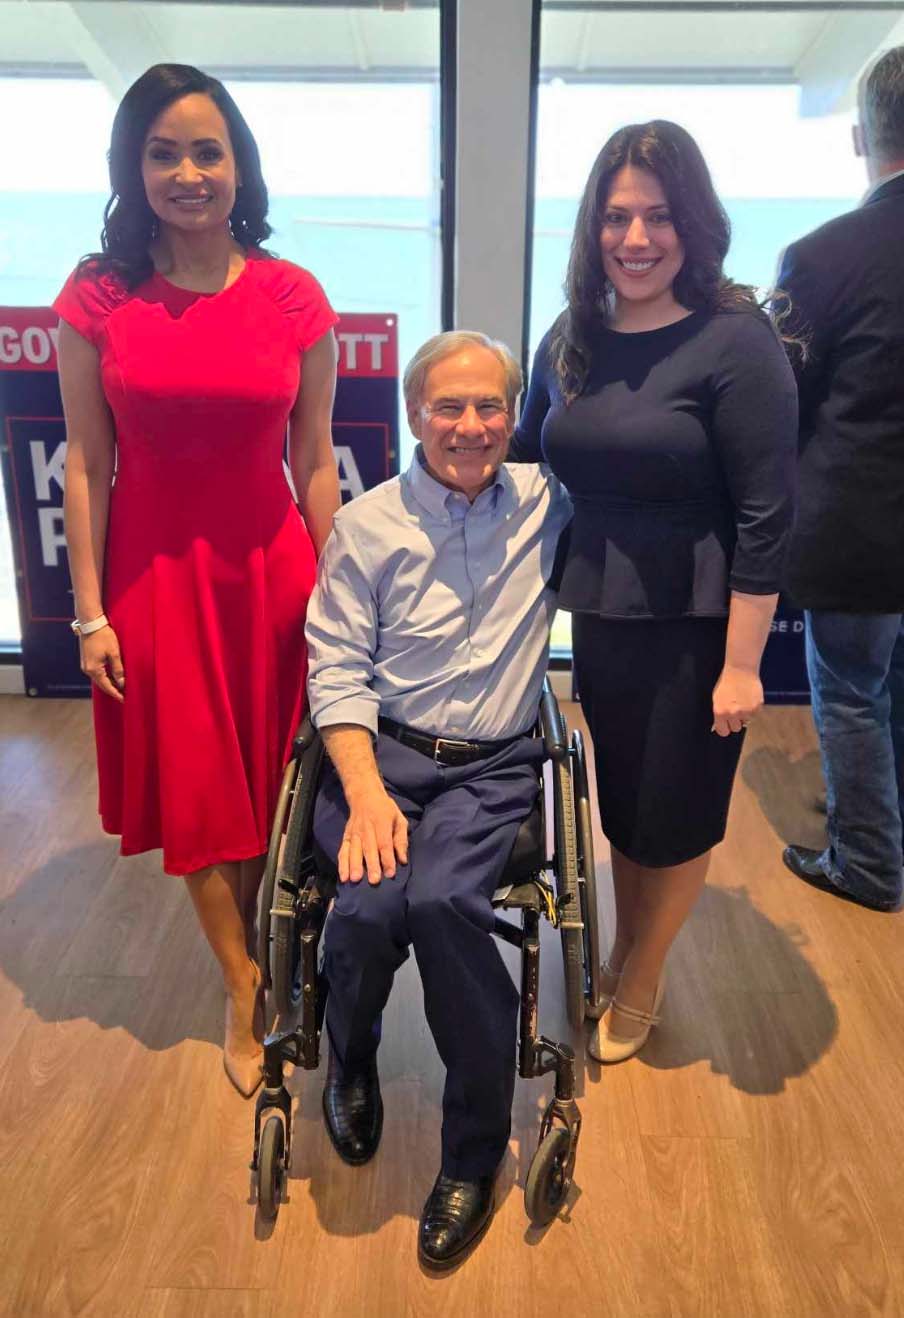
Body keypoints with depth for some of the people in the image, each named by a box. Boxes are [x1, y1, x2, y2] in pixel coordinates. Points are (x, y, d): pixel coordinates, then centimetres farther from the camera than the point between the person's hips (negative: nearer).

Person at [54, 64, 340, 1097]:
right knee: (198, 789, 9)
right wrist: (89, 612, -4)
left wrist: (329, 591, 1)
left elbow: (314, 461, 1)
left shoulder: (294, 299, -2)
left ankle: (254, 960, 38)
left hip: (268, 566, 1)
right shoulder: (98, 296, -4)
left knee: (272, 779, 12)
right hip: (155, 571, 0)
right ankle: (244, 986, 29)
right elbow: (85, 464, -3)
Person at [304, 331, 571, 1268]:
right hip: (380, 749, 0)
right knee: (370, 906, -26)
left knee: (442, 899, -28)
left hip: (492, 766, 0)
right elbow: (337, 672, -2)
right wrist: (366, 794, -13)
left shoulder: (547, 502, 8)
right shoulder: (365, 525, 2)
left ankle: (475, 1148, -2)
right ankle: (351, 1063, 13)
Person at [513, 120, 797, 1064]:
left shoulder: (735, 341, -12)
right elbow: (525, 464, 14)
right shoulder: (572, 337, 5)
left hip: (694, 628, -4)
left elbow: (765, 518, -14)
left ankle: (639, 984, 36)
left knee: (674, 814, 12)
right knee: (617, 798, 19)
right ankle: (622, 954, 43)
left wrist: (741, 664, -16)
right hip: (598, 615, 5)